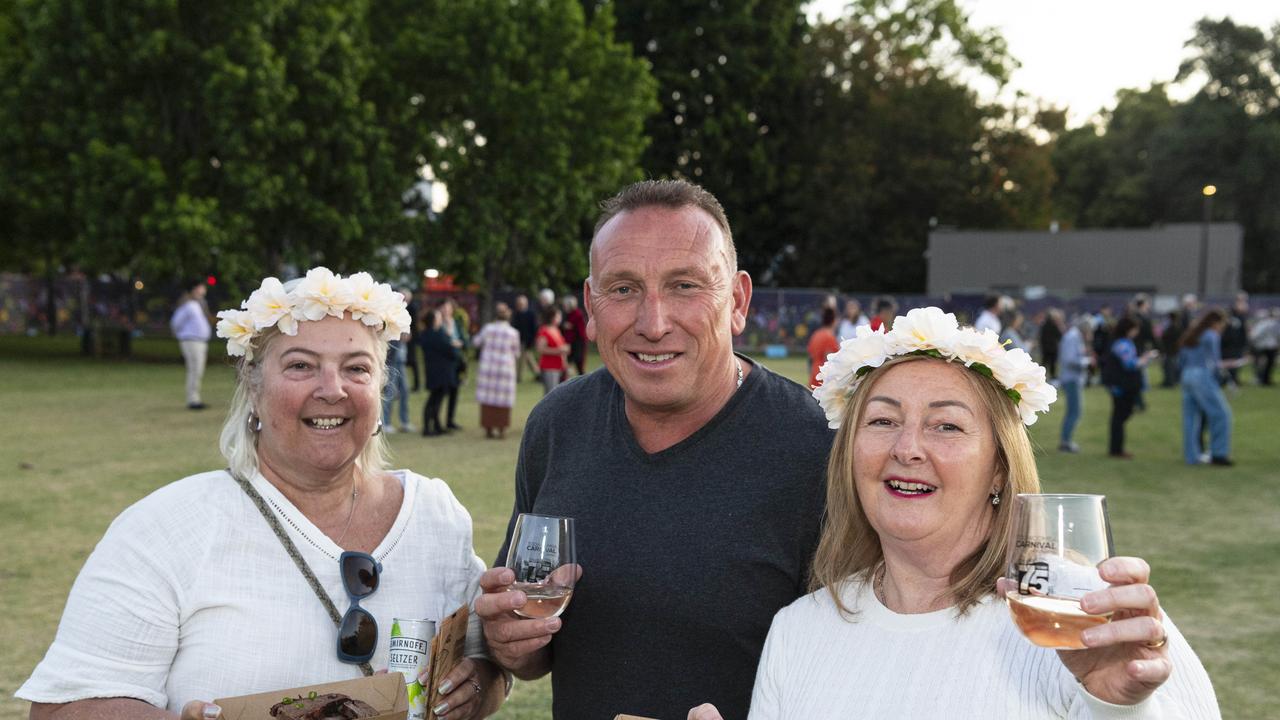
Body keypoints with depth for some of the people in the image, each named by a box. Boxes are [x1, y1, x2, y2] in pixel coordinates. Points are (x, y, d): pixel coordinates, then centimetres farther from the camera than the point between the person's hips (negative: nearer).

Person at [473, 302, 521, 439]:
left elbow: (476, 342, 7)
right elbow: (516, 353, 3)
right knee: (503, 400, 5)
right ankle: (501, 429, 3)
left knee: (487, 398, 9)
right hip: (506, 368, -1)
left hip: (487, 367, 1)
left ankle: (488, 429, 11)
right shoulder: (513, 333, -6)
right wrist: (516, 361, 24)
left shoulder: (488, 328, -6)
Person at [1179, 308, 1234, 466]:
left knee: (1191, 417, 8)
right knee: (1220, 413, -1)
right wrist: (1219, 366, 9)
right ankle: (1218, 453, -3)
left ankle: (1191, 456, 9)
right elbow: (1213, 361, -11)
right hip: (1203, 376, -8)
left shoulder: (1189, 336, 18)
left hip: (1187, 376, 8)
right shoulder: (1212, 336, -6)